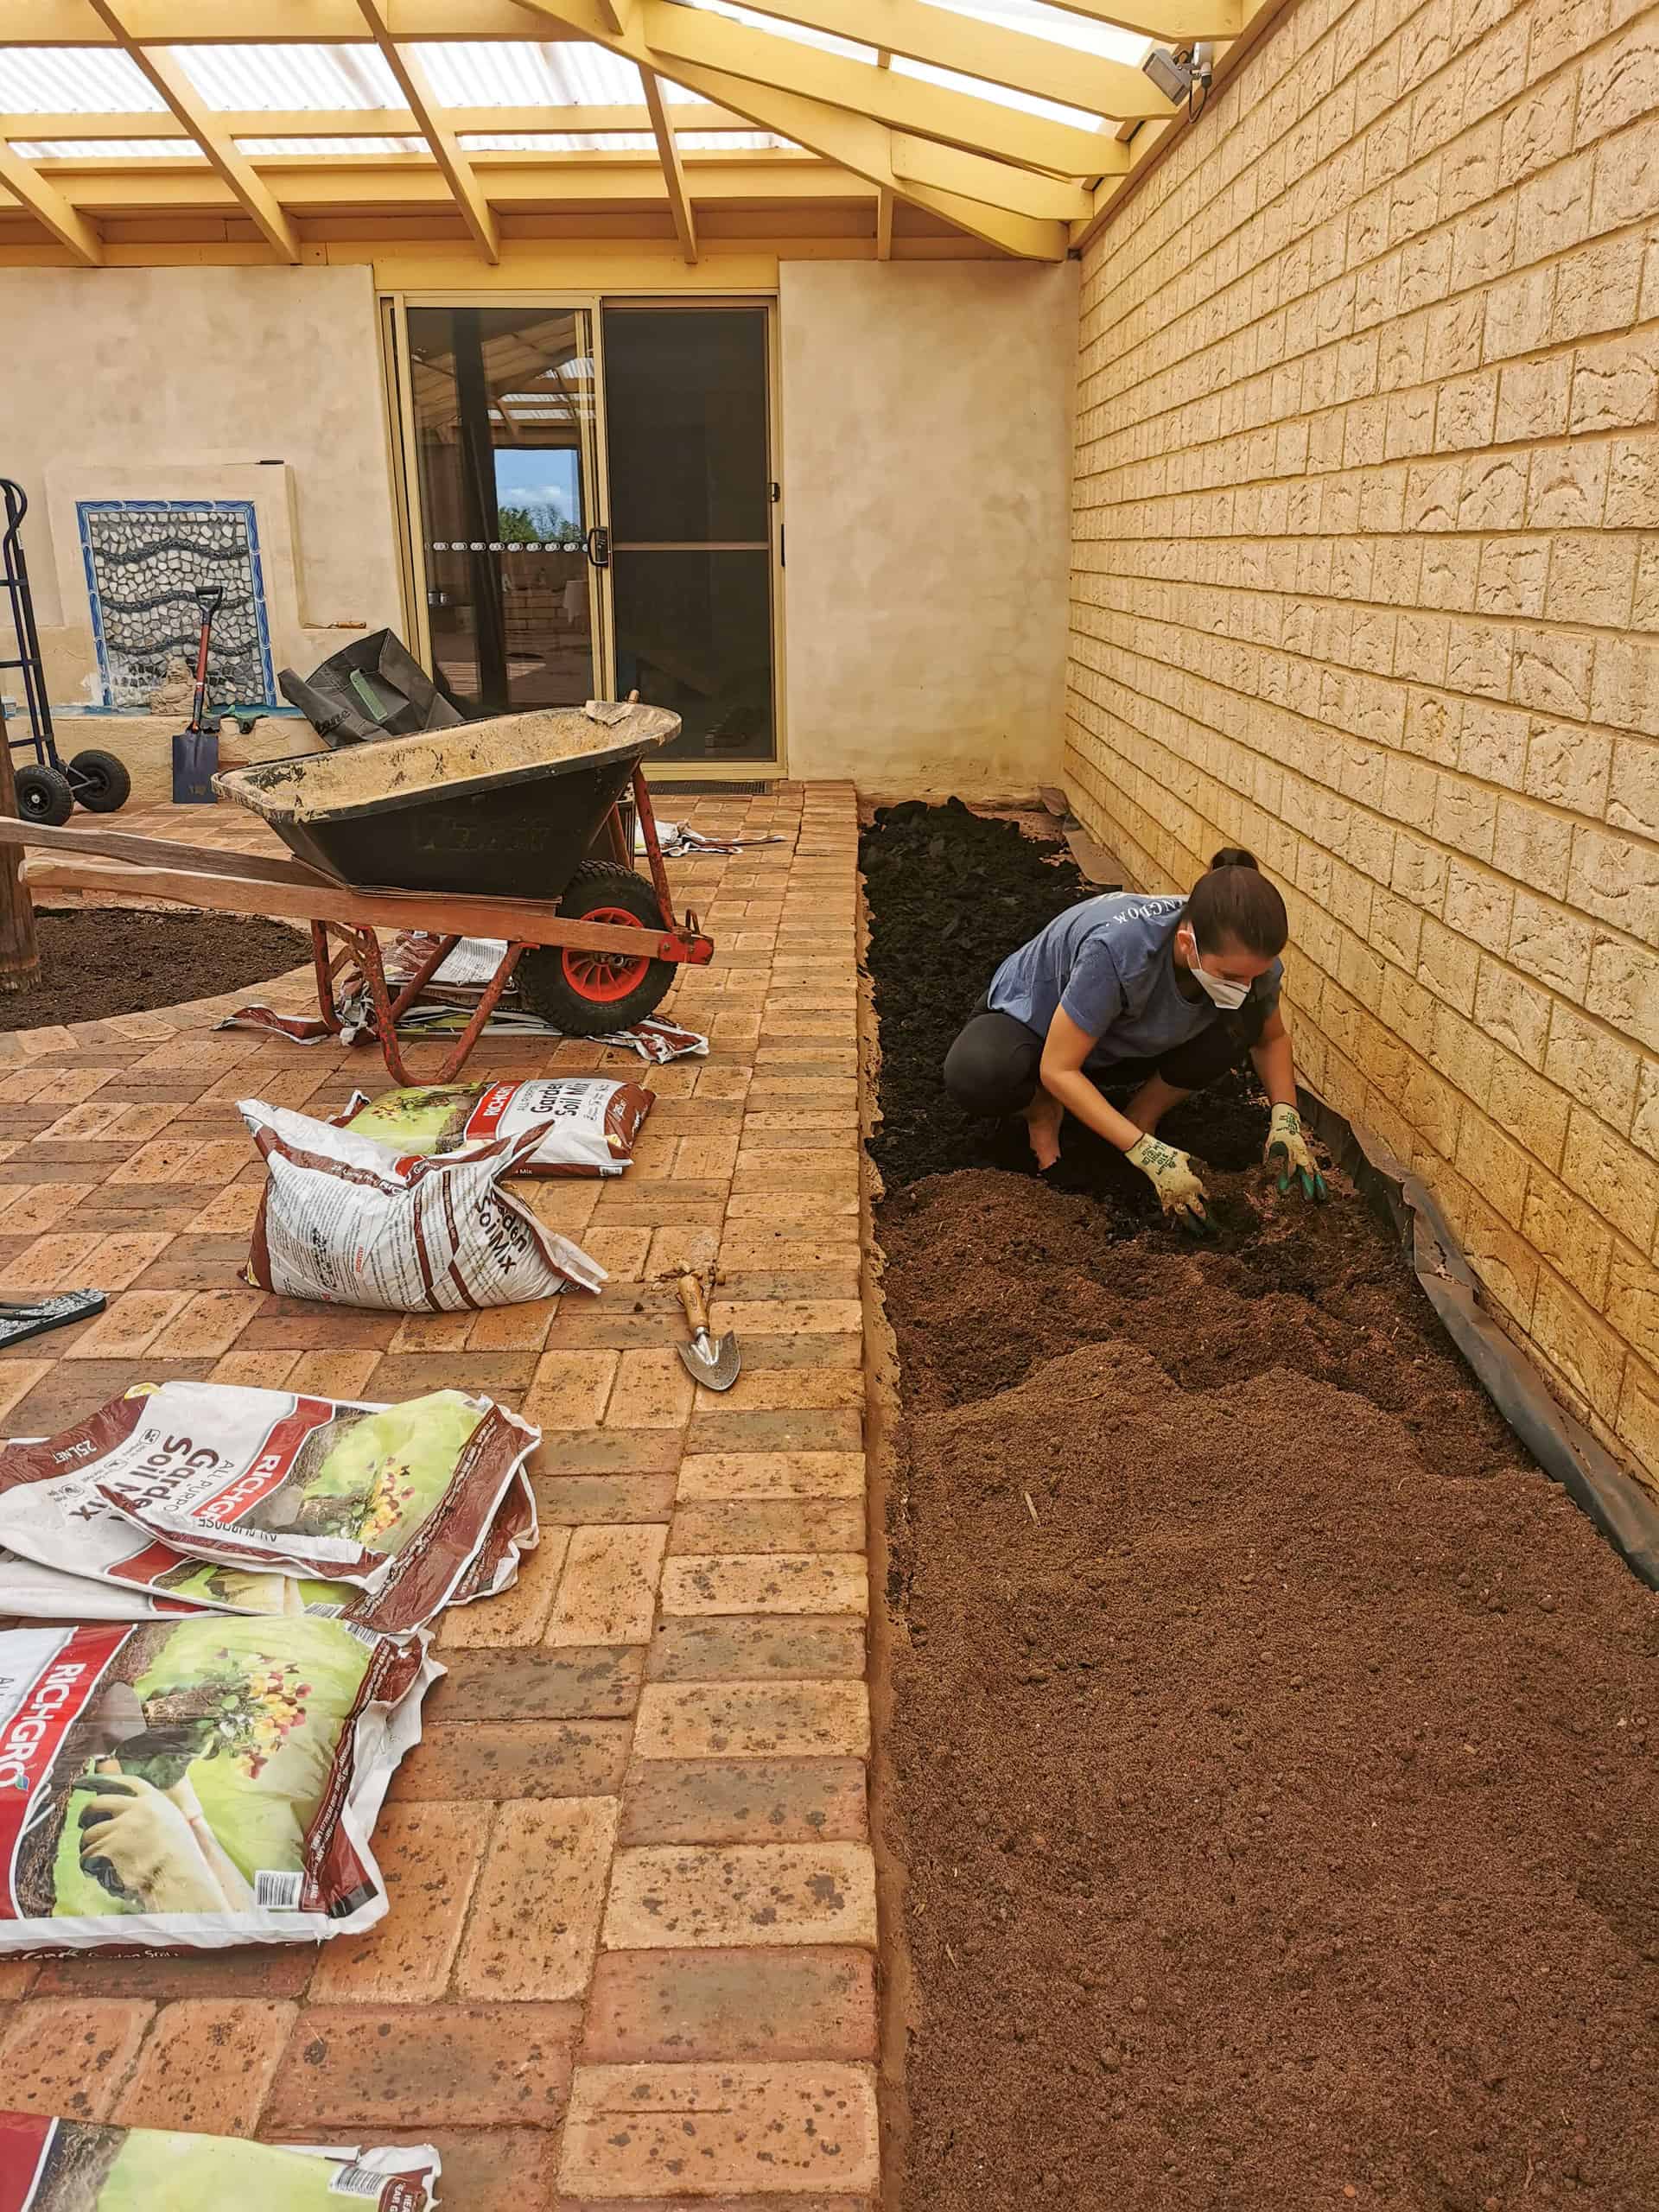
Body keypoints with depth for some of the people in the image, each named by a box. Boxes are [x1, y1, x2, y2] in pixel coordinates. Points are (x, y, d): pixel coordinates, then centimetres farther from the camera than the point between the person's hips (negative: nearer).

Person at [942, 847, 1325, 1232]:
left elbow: (1273, 1038, -2)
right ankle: (1043, 1107, -4)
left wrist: (1285, 1117, -20)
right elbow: (1058, 1070, -34)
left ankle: (1144, 1112, 0)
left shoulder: (1246, 956, -24)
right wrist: (1148, 1152, -40)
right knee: (976, 1075, -39)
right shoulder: (1117, 948, -42)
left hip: (1120, 1046, 4)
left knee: (1245, 1020, -23)